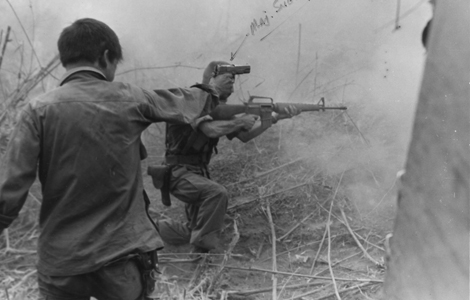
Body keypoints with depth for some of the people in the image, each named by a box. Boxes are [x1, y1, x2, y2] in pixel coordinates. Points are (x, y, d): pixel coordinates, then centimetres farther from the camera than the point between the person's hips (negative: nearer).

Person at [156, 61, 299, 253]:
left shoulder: (218, 106, 13)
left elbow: (244, 136, 11)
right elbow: (211, 130, -27)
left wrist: (276, 117, 3)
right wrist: (241, 121, -12)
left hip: (198, 172, 9)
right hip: (179, 172, -9)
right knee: (217, 193, -30)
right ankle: (206, 244, -18)